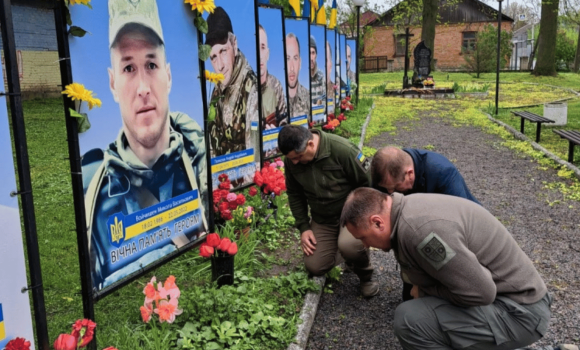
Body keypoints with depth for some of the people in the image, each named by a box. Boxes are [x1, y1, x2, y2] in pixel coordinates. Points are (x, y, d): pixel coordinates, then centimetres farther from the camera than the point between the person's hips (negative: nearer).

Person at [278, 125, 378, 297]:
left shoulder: (342, 149, -27)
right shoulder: (291, 160, -9)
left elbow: (367, 183, -18)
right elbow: (295, 194, 4)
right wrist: (303, 227, -1)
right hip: (322, 219, 6)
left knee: (348, 245, -35)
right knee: (314, 267, 0)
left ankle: (366, 275, 1)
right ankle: (350, 253, 29)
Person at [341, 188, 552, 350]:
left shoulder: (419, 229, -28)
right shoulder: (410, 208, 3)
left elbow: (479, 293, -26)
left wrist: (424, 288, -13)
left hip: (518, 312, -10)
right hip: (511, 295, 10)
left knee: (410, 319, -22)